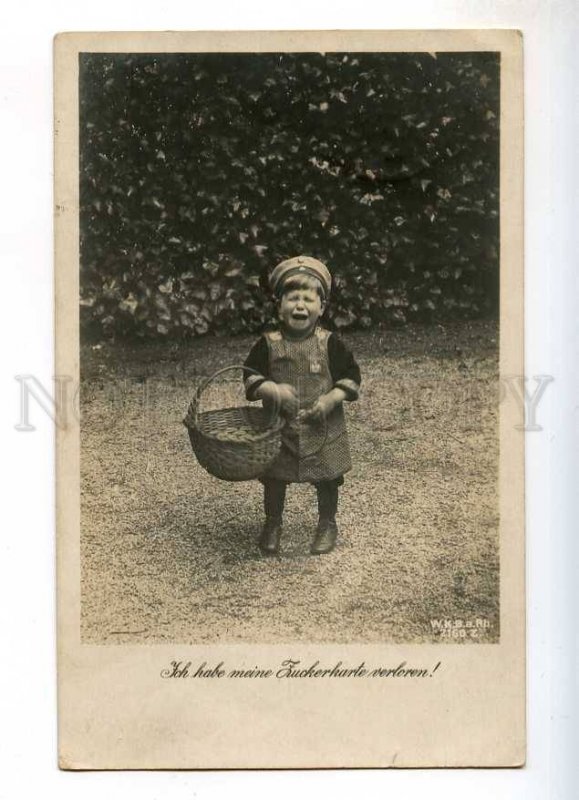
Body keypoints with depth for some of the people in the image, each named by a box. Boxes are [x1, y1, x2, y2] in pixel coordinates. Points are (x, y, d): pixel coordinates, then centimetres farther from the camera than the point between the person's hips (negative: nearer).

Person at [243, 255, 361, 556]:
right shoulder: (268, 344, -8)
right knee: (273, 480, 12)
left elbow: (351, 376, -3)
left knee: (326, 481, 12)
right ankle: (272, 524, 34)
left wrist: (331, 399, -16)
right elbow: (251, 375, -3)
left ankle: (327, 525, 35)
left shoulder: (330, 343, -9)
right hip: (279, 429, 1)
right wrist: (271, 389, -21)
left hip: (322, 429, 0)